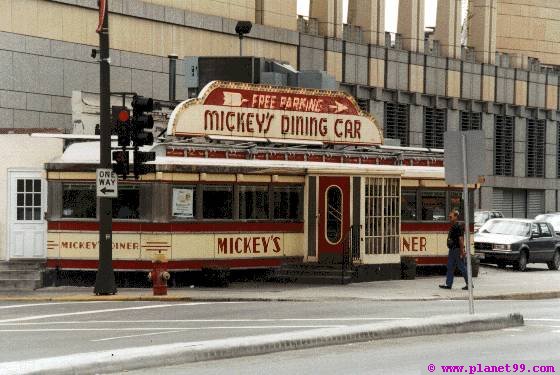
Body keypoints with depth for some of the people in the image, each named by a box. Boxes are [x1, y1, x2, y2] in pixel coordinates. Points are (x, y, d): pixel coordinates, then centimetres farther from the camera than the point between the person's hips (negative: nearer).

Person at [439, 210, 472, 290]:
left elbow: (461, 239, -19)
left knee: (462, 267, -3)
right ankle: (448, 284, 12)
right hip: (452, 250, 10)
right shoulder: (452, 226, 13)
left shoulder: (458, 227, -16)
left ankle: (469, 284, 4)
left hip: (457, 250, -10)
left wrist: (462, 252, -22)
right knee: (450, 267, 9)